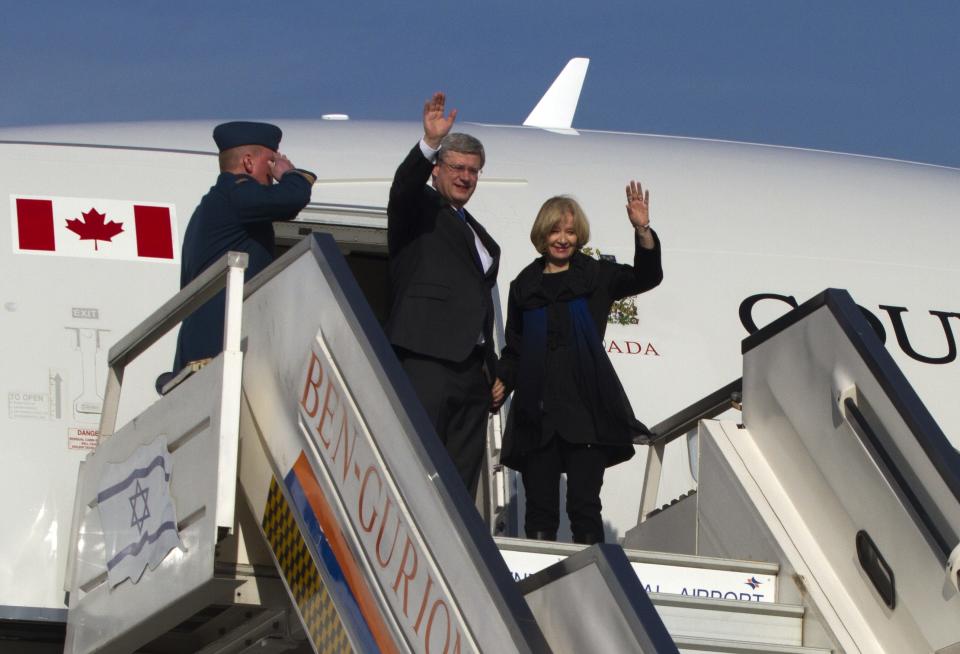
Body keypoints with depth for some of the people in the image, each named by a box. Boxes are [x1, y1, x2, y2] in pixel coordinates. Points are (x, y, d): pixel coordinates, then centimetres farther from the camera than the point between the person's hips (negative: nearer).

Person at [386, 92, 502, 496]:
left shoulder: (479, 236, 27)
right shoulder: (419, 208, 5)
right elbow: (405, 184, -19)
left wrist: (492, 370, 19)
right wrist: (430, 143, -36)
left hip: (471, 368, 8)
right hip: (426, 360, -8)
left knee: (462, 481, 5)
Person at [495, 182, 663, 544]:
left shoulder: (595, 277, 9)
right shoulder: (524, 286, 16)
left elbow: (646, 277, -5)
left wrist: (643, 230, -19)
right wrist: (500, 383, 3)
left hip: (585, 407, -2)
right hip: (536, 411, 2)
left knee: (584, 506, -7)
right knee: (540, 508, 0)